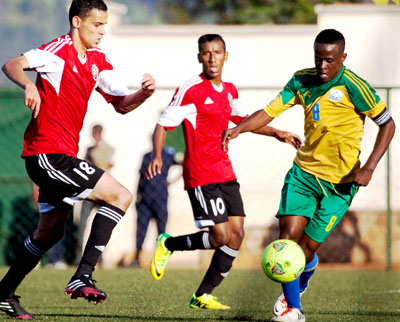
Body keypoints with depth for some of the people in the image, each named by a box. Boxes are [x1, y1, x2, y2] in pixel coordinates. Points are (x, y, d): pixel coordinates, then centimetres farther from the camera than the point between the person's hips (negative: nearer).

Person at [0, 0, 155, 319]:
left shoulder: (97, 60, 14)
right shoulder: (59, 50, -12)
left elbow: (121, 104, 16)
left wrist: (144, 93, -4)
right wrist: (28, 85, -45)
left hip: (59, 156, 10)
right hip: (49, 152, -10)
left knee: (51, 231, 20)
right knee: (120, 196, -14)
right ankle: (83, 277, -16)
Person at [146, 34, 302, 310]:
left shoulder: (229, 90, 12)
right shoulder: (191, 90, -10)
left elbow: (244, 120, 29)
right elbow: (163, 124, -10)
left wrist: (279, 134, 21)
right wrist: (157, 156, -26)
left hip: (225, 172, 8)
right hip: (201, 175, -8)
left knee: (237, 234, -1)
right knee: (222, 237, -14)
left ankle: (202, 296, 7)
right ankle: (168, 244, 10)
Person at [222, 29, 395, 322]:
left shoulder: (353, 86, -16)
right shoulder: (303, 81, -1)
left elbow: (387, 124, -11)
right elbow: (271, 111, 0)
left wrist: (368, 168, -19)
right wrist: (239, 128, -19)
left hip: (339, 182, -4)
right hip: (304, 170, 4)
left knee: (307, 247, -2)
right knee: (288, 236, -12)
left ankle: (299, 286, 32)